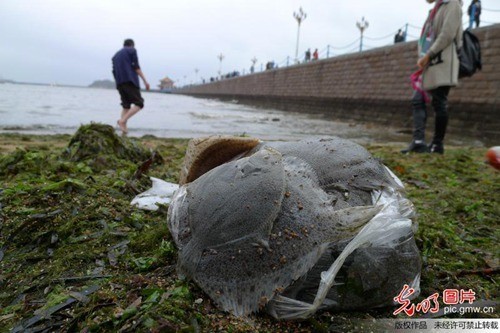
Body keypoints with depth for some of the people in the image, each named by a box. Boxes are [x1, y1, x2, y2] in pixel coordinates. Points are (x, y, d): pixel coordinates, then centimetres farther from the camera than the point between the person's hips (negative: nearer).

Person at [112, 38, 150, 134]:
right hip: (130, 81, -6)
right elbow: (136, 67, -5)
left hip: (119, 83, 7)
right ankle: (122, 120, -25)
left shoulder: (115, 55, 27)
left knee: (126, 105, 10)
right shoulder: (132, 50, 8)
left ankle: (124, 129, -6)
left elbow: (114, 72, 23)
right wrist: (145, 80, -10)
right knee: (139, 104, -5)